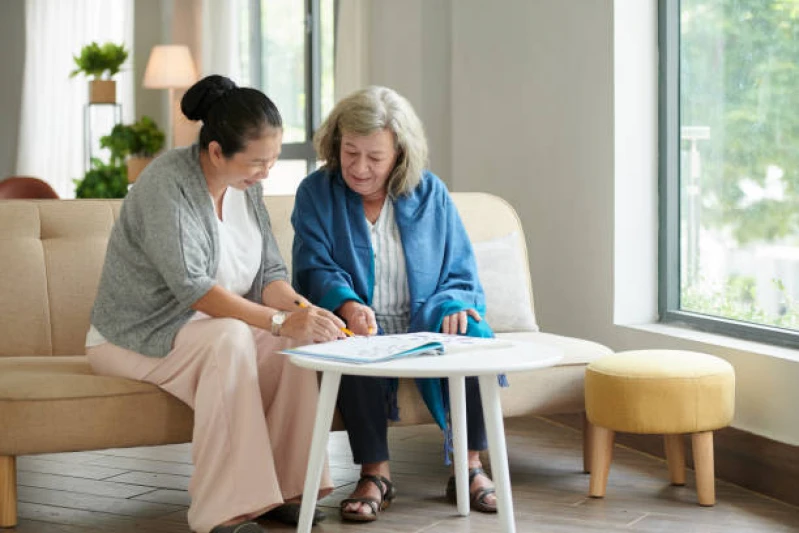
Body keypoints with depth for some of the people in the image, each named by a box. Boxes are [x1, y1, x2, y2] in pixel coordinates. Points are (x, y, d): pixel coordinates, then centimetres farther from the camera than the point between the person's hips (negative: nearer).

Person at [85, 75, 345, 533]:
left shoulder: (246, 185, 1)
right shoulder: (167, 183, -23)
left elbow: (270, 271, 1)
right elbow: (191, 286, -31)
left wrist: (297, 306, -21)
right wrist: (279, 321, -38)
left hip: (209, 326, 7)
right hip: (139, 336, -7)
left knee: (298, 338, -18)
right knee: (229, 337, -35)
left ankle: (283, 488, -13)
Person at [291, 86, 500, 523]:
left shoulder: (430, 193, 7)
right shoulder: (316, 193, 3)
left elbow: (461, 275, 6)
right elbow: (316, 268, -10)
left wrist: (454, 306, -19)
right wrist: (349, 306, -32)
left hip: (423, 327, 2)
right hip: (354, 327, -1)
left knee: (474, 336, -29)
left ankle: (469, 467, -18)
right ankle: (375, 473, -25)